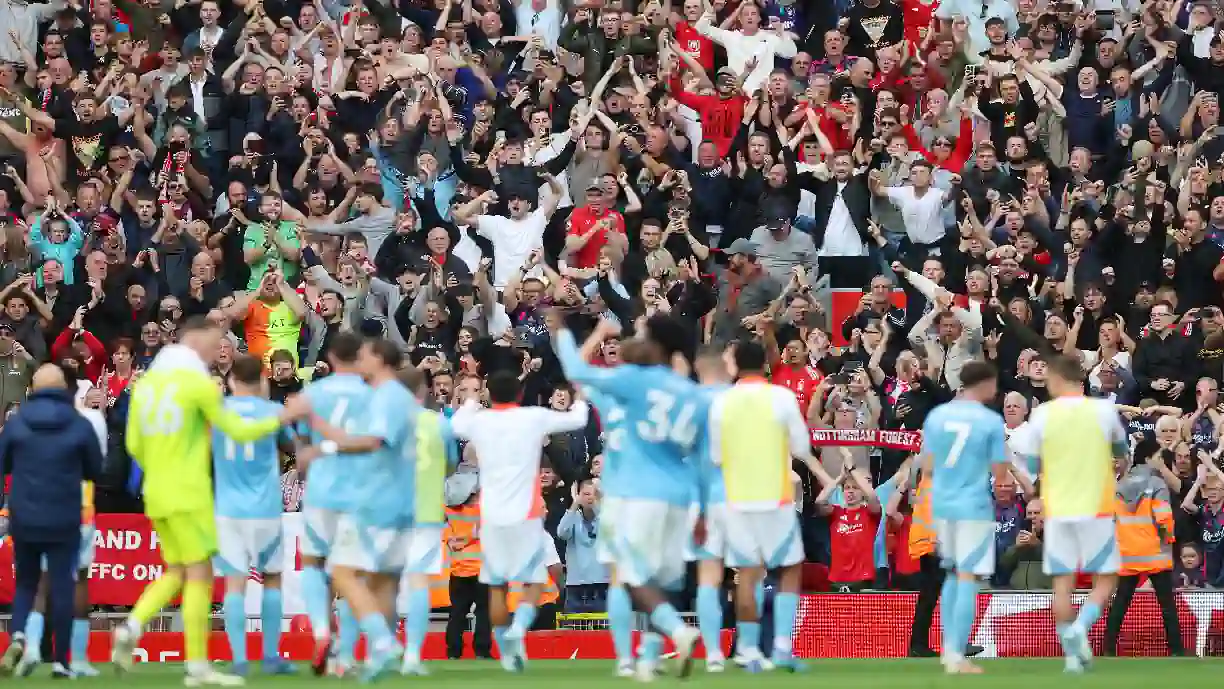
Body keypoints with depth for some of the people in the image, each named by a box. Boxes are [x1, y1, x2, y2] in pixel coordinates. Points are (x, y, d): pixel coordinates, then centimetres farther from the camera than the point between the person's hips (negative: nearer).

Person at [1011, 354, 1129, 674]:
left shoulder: (1043, 414, -5)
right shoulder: (1104, 410, -3)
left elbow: (1030, 461, 2)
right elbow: (1121, 452, 15)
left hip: (1058, 511, 1)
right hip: (1096, 510, -1)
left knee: (1063, 583, 6)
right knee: (1105, 579, 8)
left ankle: (1073, 654, 4)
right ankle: (1080, 628, -17)